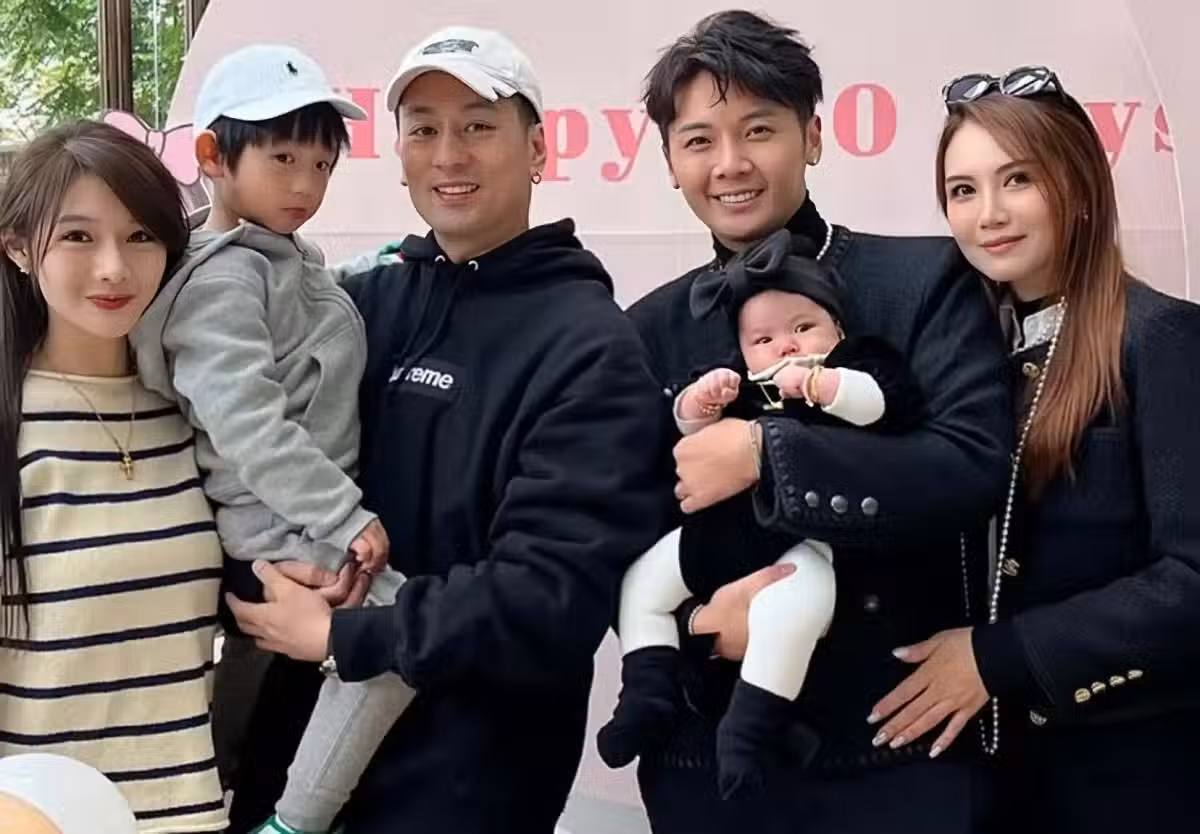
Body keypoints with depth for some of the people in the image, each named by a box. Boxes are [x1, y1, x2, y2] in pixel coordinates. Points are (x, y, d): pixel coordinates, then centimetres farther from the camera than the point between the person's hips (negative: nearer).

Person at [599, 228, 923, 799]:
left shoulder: (852, 368, 5)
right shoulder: (740, 387, 18)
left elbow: (886, 401, -14)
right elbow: (688, 427, 18)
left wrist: (819, 383, -25)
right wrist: (699, 400, -4)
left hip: (800, 543, -7)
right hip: (720, 533, 7)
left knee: (791, 605, -36)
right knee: (641, 581, 6)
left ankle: (749, 725, -23)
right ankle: (648, 695, 10)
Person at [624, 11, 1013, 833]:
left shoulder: (925, 281, -4)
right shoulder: (651, 329, 6)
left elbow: (977, 466, -17)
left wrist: (764, 452, -23)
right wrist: (698, 623, -14)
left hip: (904, 744, -3)